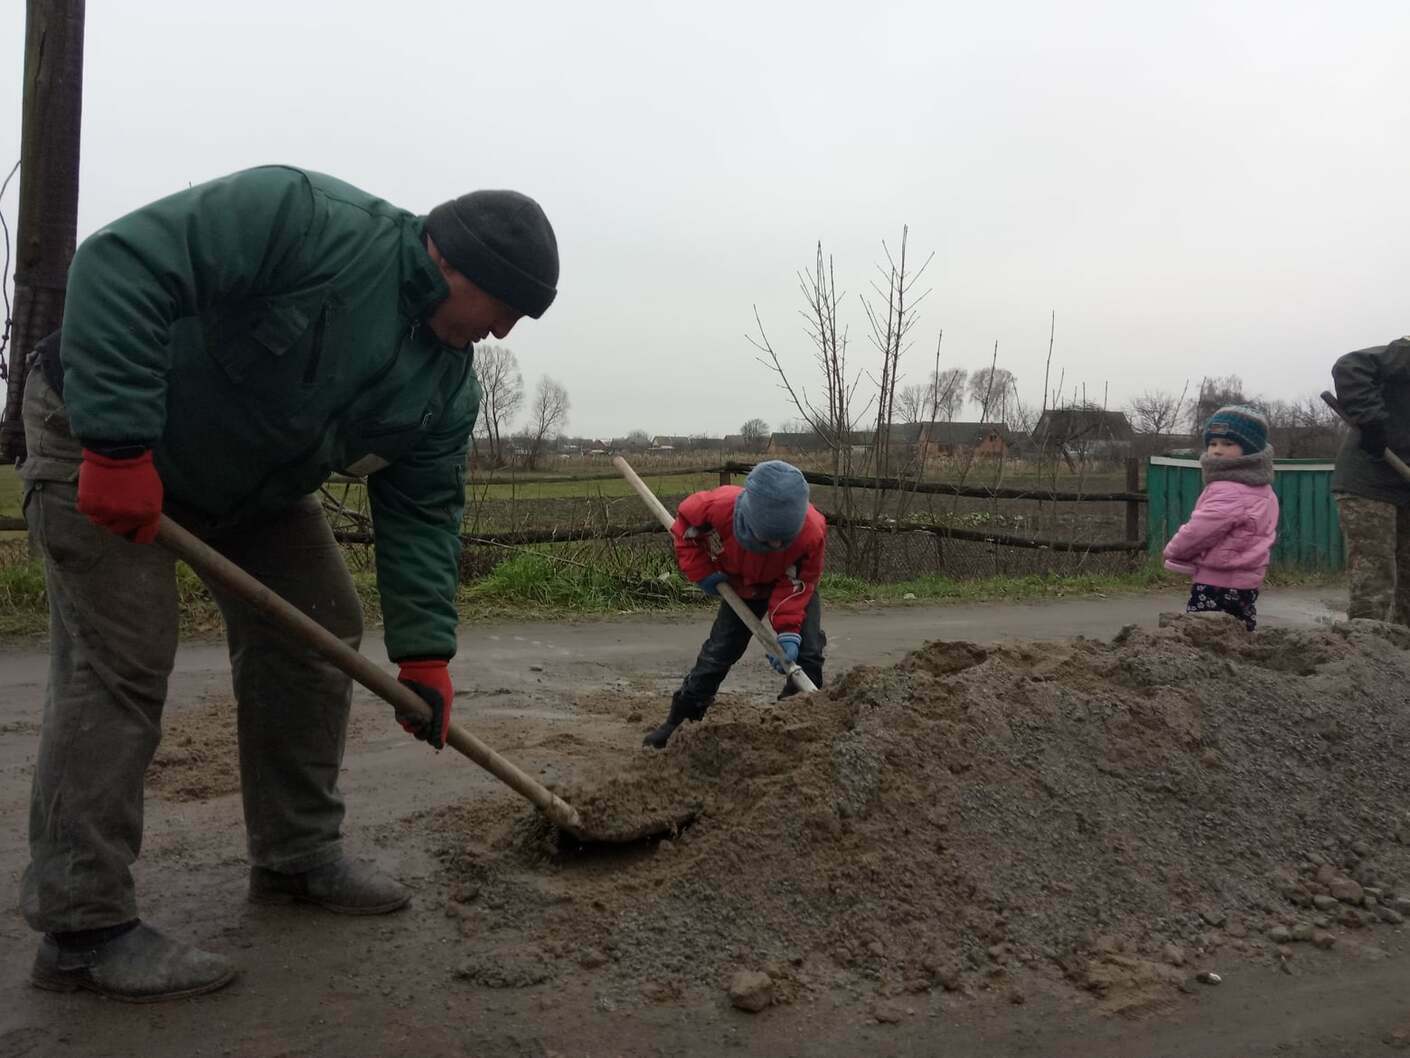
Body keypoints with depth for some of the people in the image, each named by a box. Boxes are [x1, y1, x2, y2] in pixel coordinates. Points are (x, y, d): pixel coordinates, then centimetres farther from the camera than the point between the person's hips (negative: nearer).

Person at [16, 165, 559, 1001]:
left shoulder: (448, 383, -7)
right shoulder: (306, 217, -29)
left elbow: (422, 512, -3)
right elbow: (121, 266, -33)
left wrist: (424, 649, -9)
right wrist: (117, 444, -35)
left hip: (254, 485, 8)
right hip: (100, 436, -7)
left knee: (320, 636, 3)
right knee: (120, 662, -15)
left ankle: (299, 857, 17)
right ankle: (83, 928, -6)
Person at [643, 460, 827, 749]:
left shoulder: (812, 531, -43)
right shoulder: (720, 506, -41)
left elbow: (796, 586, -29)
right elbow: (686, 519, -17)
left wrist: (788, 631, -40)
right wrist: (701, 572, -19)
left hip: (794, 586, -1)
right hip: (743, 585, 1)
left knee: (807, 651, -15)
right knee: (718, 651, 3)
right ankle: (678, 719, 17)